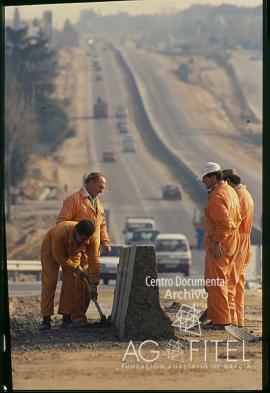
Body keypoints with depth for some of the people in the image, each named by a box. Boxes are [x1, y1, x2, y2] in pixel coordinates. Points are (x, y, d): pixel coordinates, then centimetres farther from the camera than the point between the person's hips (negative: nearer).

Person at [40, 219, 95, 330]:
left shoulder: (89, 237, -29)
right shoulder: (61, 232, -42)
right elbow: (59, 257, -31)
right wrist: (75, 269, -26)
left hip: (71, 252, 4)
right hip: (51, 251, -4)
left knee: (70, 283, -7)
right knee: (49, 283, -10)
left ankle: (66, 318, -3)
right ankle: (46, 319, -9)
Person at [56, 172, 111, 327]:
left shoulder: (98, 203, 21)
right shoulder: (74, 200, -5)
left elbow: (102, 225, 30)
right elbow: (62, 221, -12)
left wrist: (105, 241, 13)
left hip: (94, 251, 8)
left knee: (93, 283, 5)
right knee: (79, 283, -9)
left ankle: (81, 313, 13)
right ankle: (78, 317, -5)